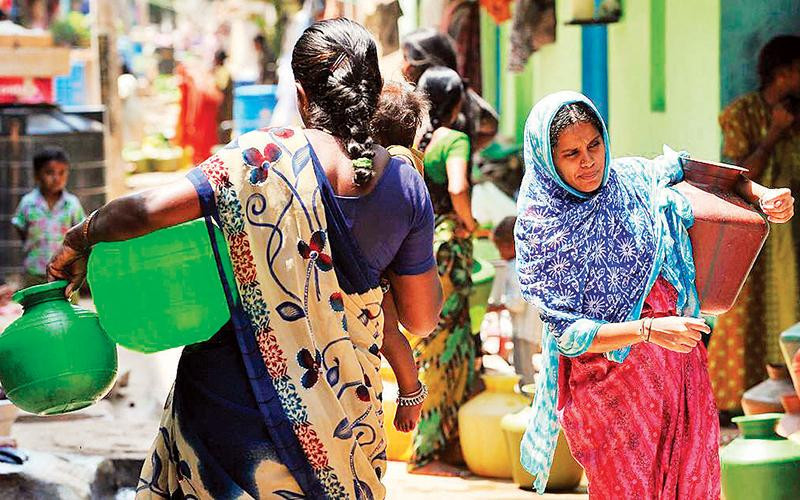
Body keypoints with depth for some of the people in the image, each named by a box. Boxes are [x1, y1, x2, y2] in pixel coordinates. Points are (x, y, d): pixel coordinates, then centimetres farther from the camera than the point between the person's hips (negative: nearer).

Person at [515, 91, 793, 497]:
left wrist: (761, 194, 0)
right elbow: (566, 334, -16)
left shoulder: (631, 178, -1)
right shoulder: (541, 227, -13)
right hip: (609, 379, -5)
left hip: (679, 364, 5)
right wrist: (649, 330, -28)